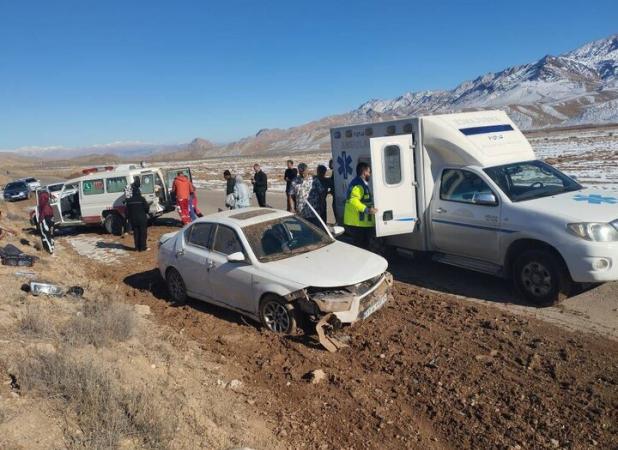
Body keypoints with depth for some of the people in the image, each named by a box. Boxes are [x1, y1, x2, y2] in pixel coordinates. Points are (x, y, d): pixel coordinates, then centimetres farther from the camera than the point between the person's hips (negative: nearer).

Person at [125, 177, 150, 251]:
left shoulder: (129, 200, 0)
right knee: (143, 233, 3)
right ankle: (142, 247, 3)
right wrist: (145, 213, 13)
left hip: (133, 219, 3)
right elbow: (147, 207, -7)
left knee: (136, 233, 10)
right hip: (142, 219, -3)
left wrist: (129, 219, 13)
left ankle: (137, 247, 12)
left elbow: (127, 211, 3)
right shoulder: (142, 199, -11)